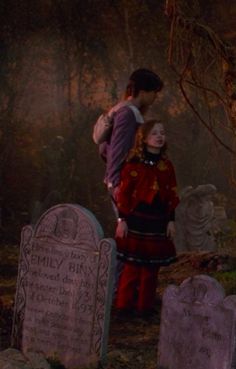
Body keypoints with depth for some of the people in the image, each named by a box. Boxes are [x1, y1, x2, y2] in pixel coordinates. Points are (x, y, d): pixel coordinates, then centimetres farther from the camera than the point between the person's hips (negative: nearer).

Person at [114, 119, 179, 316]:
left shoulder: (167, 166, 8)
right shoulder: (134, 165, -6)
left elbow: (172, 195, 11)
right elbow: (124, 193, -5)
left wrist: (171, 220, 7)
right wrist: (122, 219, -8)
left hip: (158, 221, 4)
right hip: (136, 220, -4)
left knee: (151, 267, 7)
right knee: (133, 265, -2)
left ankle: (145, 306, 16)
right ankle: (124, 305, 9)